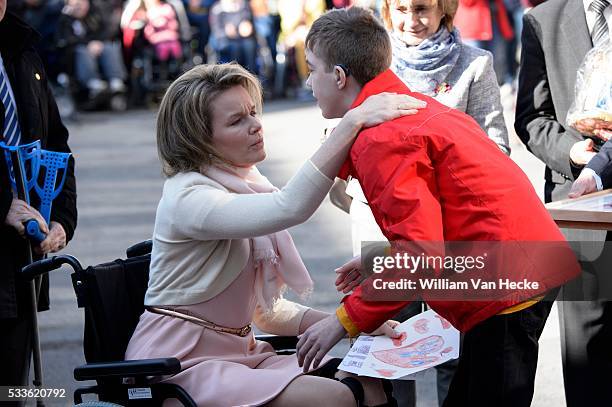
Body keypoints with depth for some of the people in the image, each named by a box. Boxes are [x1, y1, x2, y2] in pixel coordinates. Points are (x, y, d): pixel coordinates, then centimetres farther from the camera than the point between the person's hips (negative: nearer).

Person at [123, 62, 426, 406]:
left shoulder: (244, 189, 14)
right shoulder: (189, 197, -14)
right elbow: (290, 208, -31)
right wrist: (352, 123, -34)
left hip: (239, 352, 8)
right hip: (184, 363, -8)